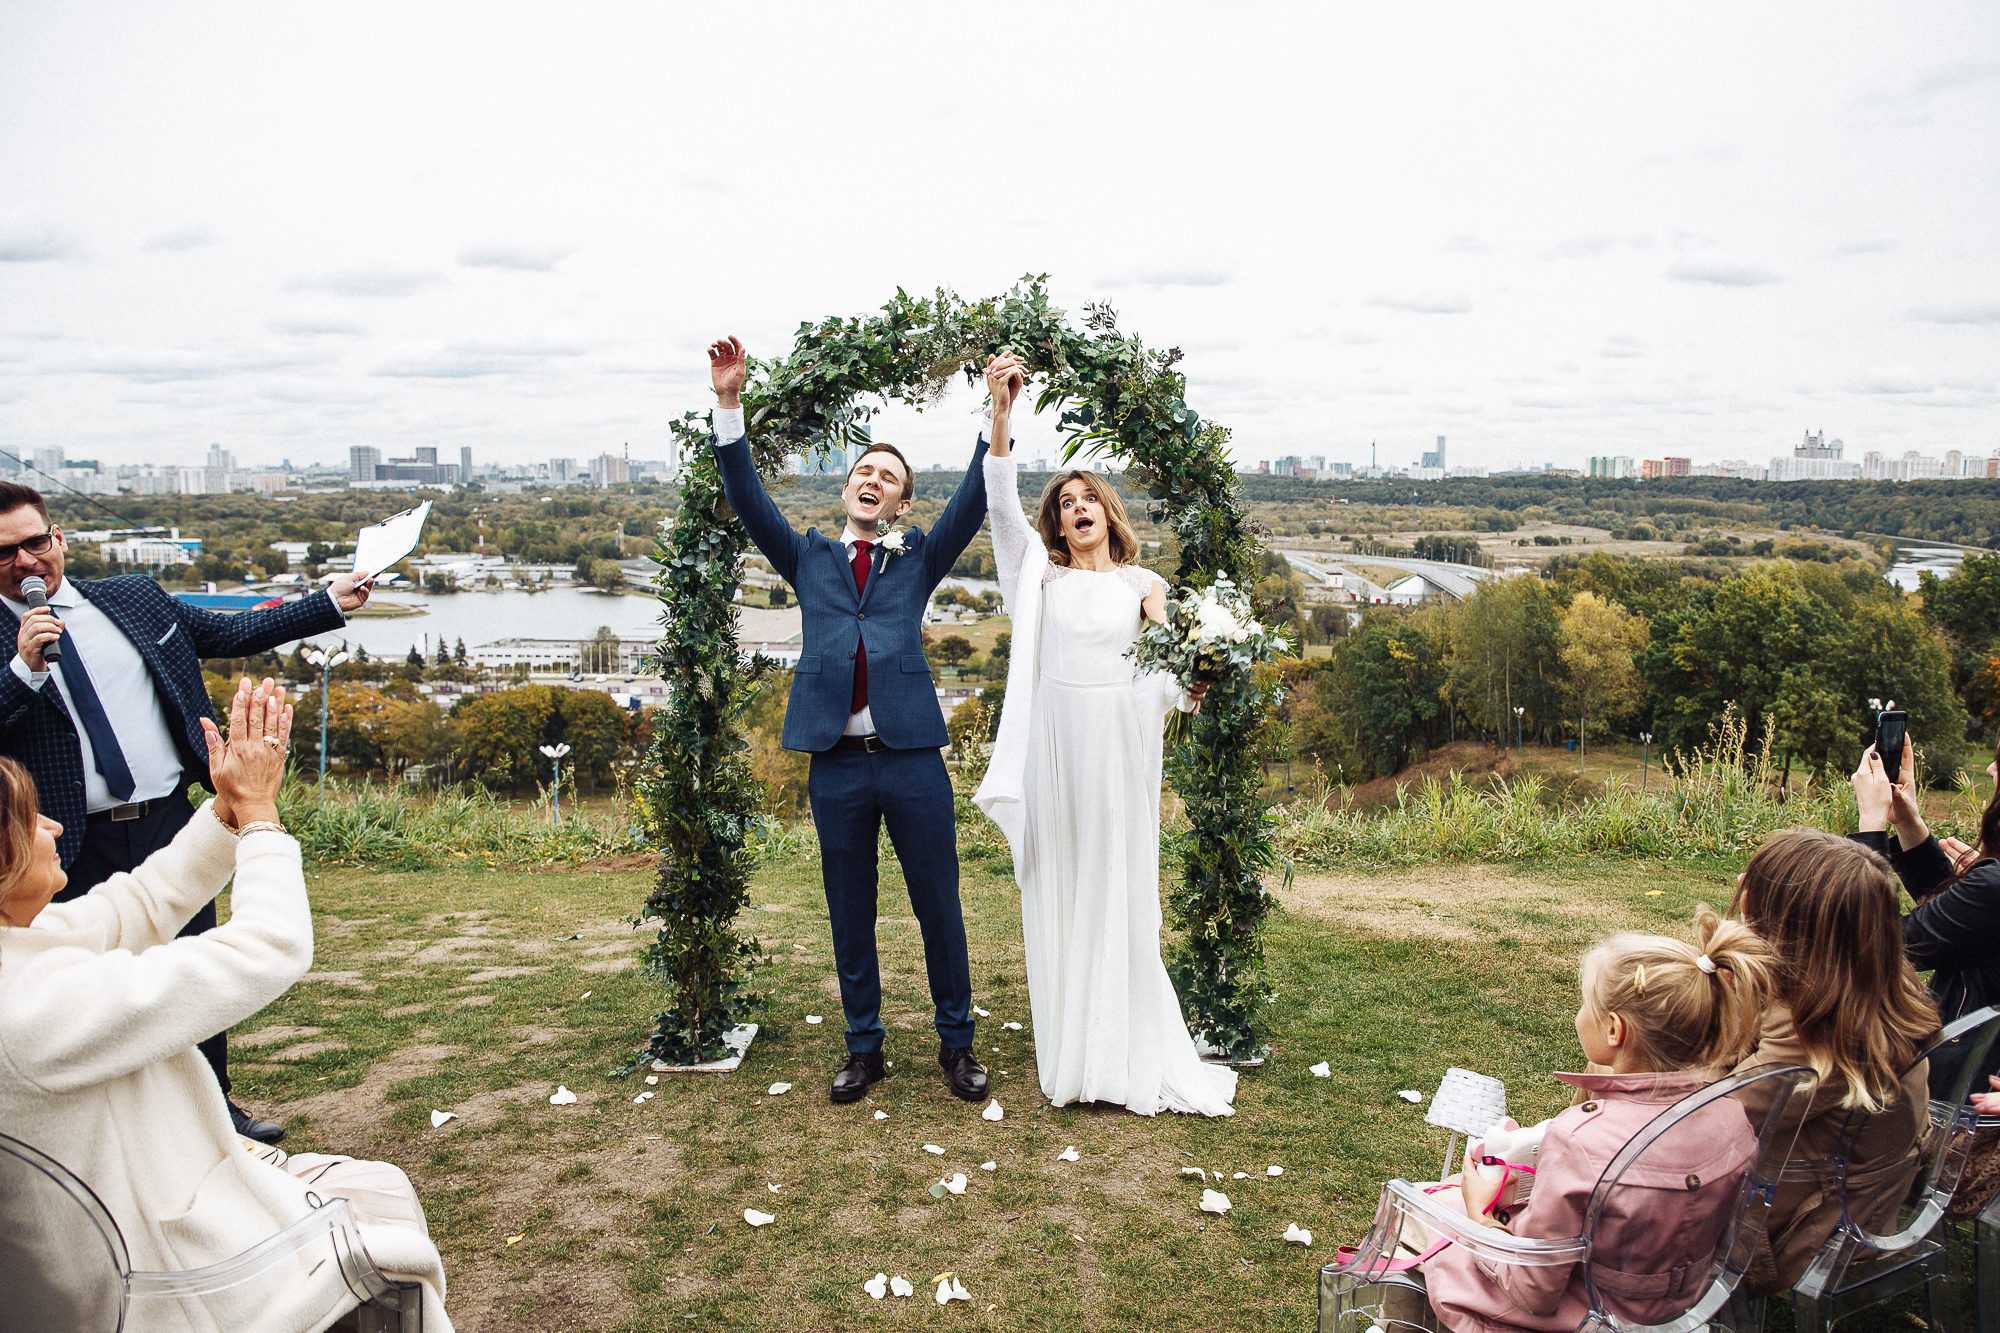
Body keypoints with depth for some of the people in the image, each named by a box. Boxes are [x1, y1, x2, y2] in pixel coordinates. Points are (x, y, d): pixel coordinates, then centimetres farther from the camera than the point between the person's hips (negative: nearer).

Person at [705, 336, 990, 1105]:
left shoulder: (920, 558, 11)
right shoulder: (809, 558, 13)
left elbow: (974, 500, -2)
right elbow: (748, 498, 3)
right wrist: (729, 404, -7)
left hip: (911, 758, -1)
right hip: (836, 762, 1)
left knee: (939, 906, 6)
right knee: (849, 915, 10)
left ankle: (956, 1042, 22)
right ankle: (864, 1048, 25)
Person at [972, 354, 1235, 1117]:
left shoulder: (1142, 584, 11)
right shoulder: (1043, 574, 10)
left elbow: (1165, 682, 7)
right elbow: (1000, 503, -5)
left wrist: (1163, 624, -13)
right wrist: (1001, 411, -16)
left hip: (1120, 747, 0)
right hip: (1055, 750, 0)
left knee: (1120, 890, 3)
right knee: (1058, 892, 5)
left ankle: (1130, 1054, 14)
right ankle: (1068, 1051, 17)